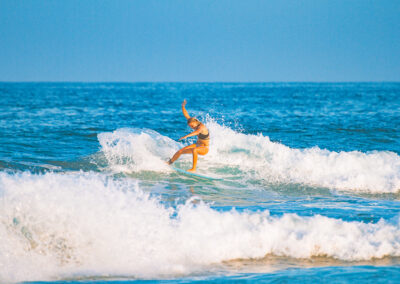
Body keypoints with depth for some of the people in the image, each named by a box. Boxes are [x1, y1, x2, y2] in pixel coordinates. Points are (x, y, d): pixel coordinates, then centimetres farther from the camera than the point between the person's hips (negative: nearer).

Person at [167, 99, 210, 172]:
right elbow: (186, 115, 0)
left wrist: (186, 136, -66)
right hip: (197, 145, 8)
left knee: (194, 150, -40)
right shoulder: (194, 123, -6)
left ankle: (193, 169, -34)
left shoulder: (201, 127, -29)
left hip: (204, 149, -8)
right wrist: (183, 106, -15)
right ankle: (169, 162, 23)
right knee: (180, 151, 2)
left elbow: (196, 132, -51)